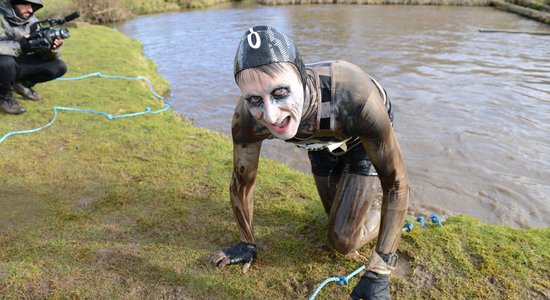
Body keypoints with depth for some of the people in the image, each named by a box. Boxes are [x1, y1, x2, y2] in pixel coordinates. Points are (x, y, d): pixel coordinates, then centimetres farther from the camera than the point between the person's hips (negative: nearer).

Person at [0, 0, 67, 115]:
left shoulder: (31, 21, -5)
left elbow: (44, 54, -6)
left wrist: (51, 47, -28)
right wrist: (21, 46, -41)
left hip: (18, 65, 5)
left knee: (59, 67, -9)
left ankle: (23, 84, 10)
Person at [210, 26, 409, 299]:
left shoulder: (353, 96, -45)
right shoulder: (247, 118, -35)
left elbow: (397, 184, -33)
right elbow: (241, 183, -15)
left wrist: (378, 274, -28)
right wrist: (248, 244, -2)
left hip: (365, 136, -3)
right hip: (323, 142, 3)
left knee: (344, 241, -8)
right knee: (339, 220, 20)